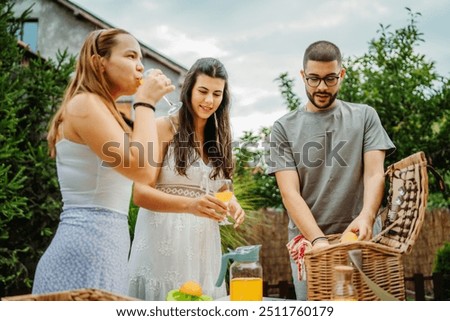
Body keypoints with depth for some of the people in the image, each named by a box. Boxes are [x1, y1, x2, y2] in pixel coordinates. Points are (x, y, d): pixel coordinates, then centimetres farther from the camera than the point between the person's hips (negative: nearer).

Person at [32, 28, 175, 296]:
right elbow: (143, 170, -19)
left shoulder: (104, 110, 20)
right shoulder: (85, 104, -10)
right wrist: (146, 103, -10)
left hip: (105, 244, 10)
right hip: (87, 246, -10)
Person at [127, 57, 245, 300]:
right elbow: (140, 193, -13)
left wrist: (231, 205, -5)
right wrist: (189, 205, -29)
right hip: (163, 243, -5)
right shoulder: (164, 128, -5)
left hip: (203, 247, 5)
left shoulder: (219, 137, 13)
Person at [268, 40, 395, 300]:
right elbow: (290, 192, -4)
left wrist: (366, 216, -23)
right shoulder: (284, 128, 5)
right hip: (307, 242, 0)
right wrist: (318, 239, -19)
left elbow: (374, 174, -2)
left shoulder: (364, 117, 8)